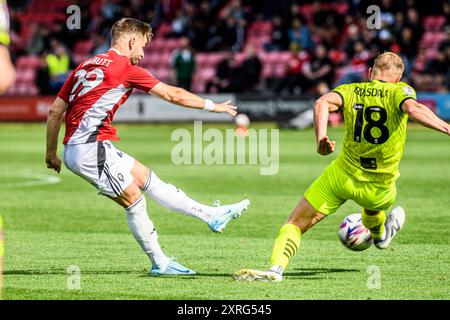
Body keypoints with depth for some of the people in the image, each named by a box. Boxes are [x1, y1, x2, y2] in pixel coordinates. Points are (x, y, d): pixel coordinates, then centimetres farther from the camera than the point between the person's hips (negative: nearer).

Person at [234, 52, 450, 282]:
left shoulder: (351, 90, 3)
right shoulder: (400, 90, -3)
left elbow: (323, 103, -17)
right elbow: (413, 109, -25)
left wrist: (320, 139, -27)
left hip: (342, 177, -1)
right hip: (379, 190, 1)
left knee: (295, 223, 2)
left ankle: (276, 268, -19)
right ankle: (380, 235, 67)